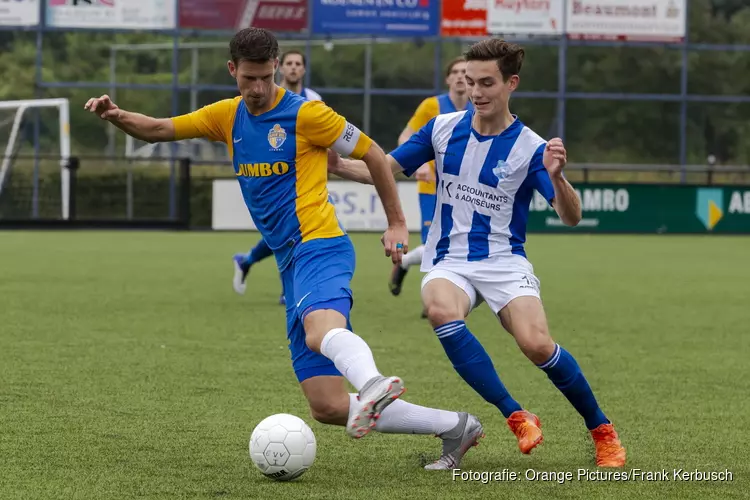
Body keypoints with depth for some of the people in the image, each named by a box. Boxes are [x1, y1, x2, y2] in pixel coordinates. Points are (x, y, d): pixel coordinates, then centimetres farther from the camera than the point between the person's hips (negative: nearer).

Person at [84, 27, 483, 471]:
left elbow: (373, 156, 5)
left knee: (321, 330, -42)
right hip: (292, 266, 6)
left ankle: (374, 384, -70)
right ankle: (454, 427, 3)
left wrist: (397, 224, 6)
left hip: (320, 248, -6)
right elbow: (158, 130, 19)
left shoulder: (306, 114, -3)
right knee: (329, 408, -4)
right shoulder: (227, 117, 15)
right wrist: (117, 116, -1)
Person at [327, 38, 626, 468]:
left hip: (504, 262, -2)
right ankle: (517, 418, -26)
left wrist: (555, 175, -33)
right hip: (449, 261, 2)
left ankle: (602, 430, 0)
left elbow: (571, 217, -13)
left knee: (537, 344, -26)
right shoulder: (443, 129, 3)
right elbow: (386, 169, 10)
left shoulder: (530, 148, -7)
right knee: (442, 312, -34)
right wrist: (338, 165, -8)